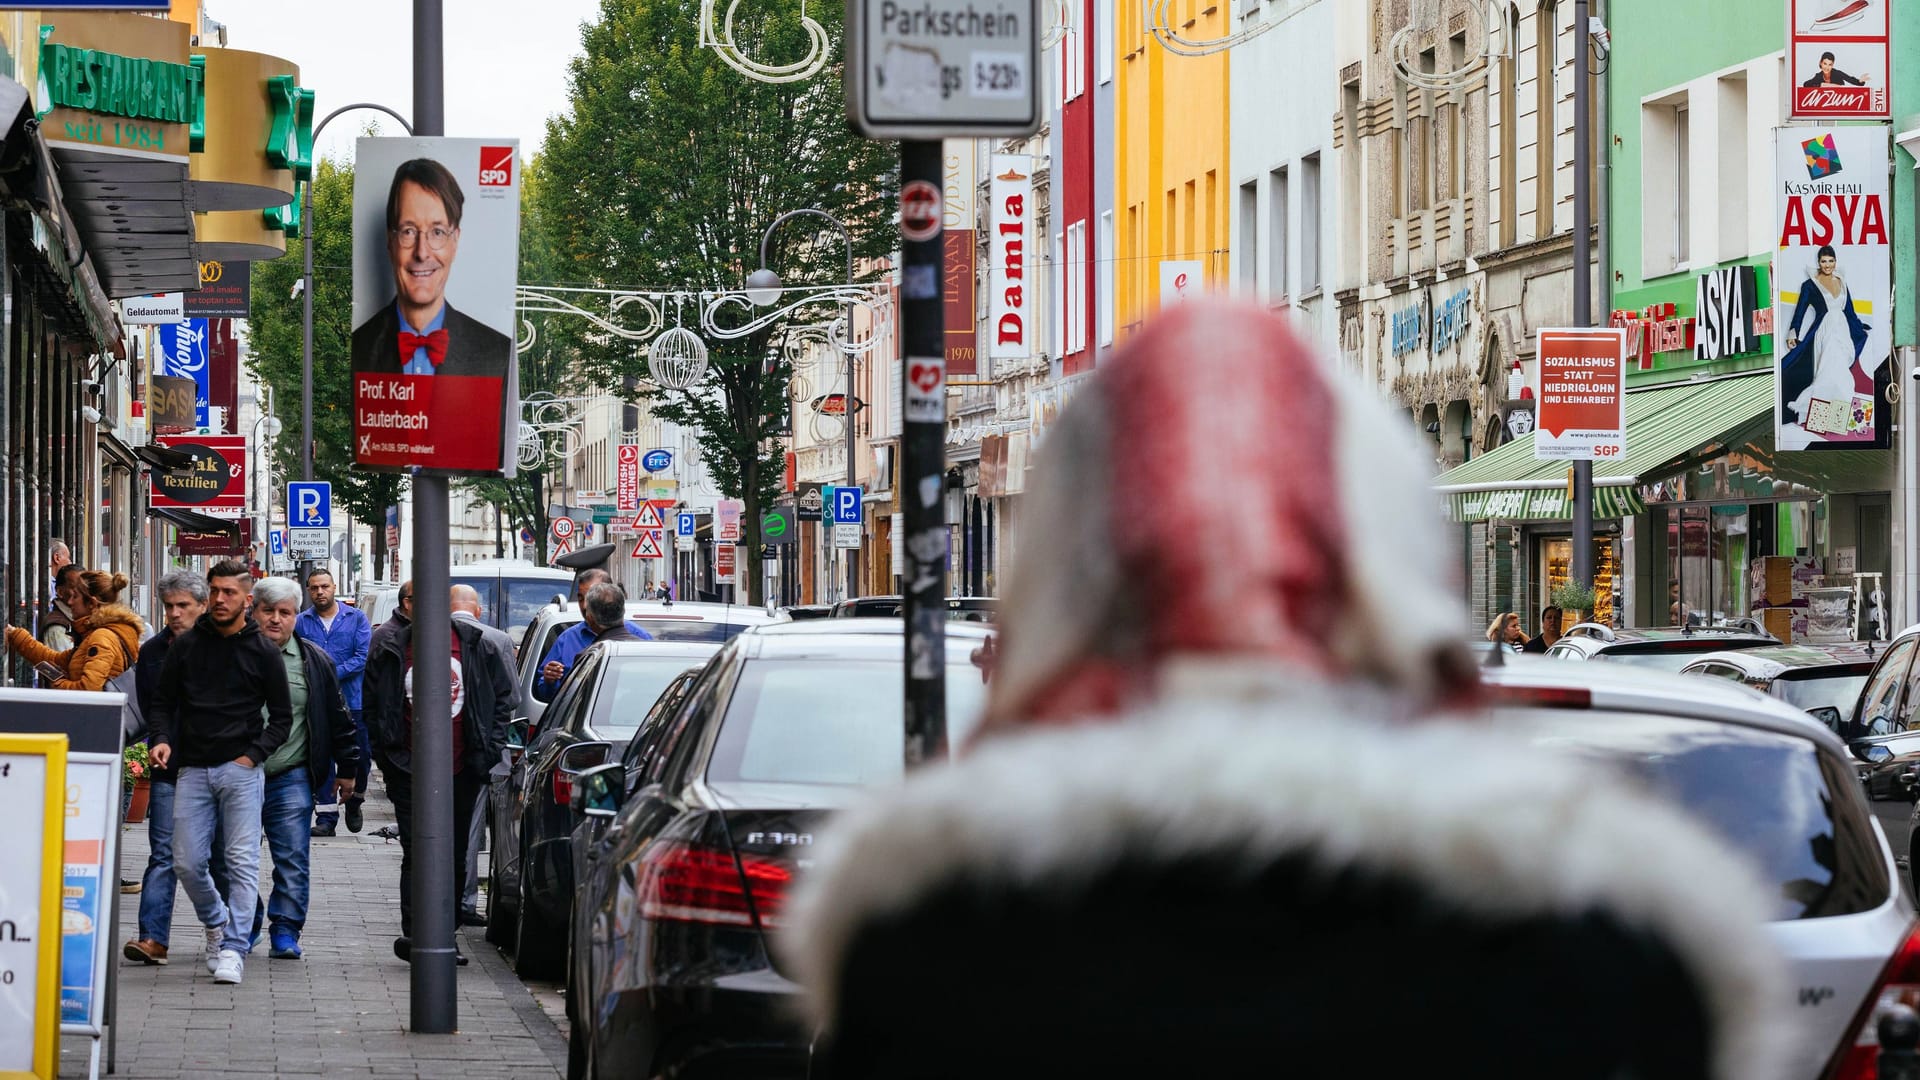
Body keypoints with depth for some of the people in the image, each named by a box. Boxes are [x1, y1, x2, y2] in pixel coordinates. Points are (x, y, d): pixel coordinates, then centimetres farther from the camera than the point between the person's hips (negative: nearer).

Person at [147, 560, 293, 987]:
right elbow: (163, 702, 13)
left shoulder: (262, 651, 3)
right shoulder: (185, 646, 9)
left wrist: (254, 754, -7)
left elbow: (282, 715, 6)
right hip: (193, 769, 2)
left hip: (241, 771, -2)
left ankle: (233, 947, -7)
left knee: (242, 862, -8)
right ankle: (216, 923, 26)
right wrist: (161, 739, -6)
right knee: (187, 862, 1)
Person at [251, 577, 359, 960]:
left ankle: (285, 932, -1)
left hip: (290, 777, 0)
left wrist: (347, 767, 15)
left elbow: (340, 717, 14)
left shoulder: (314, 660, 7)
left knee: (293, 858, -5)